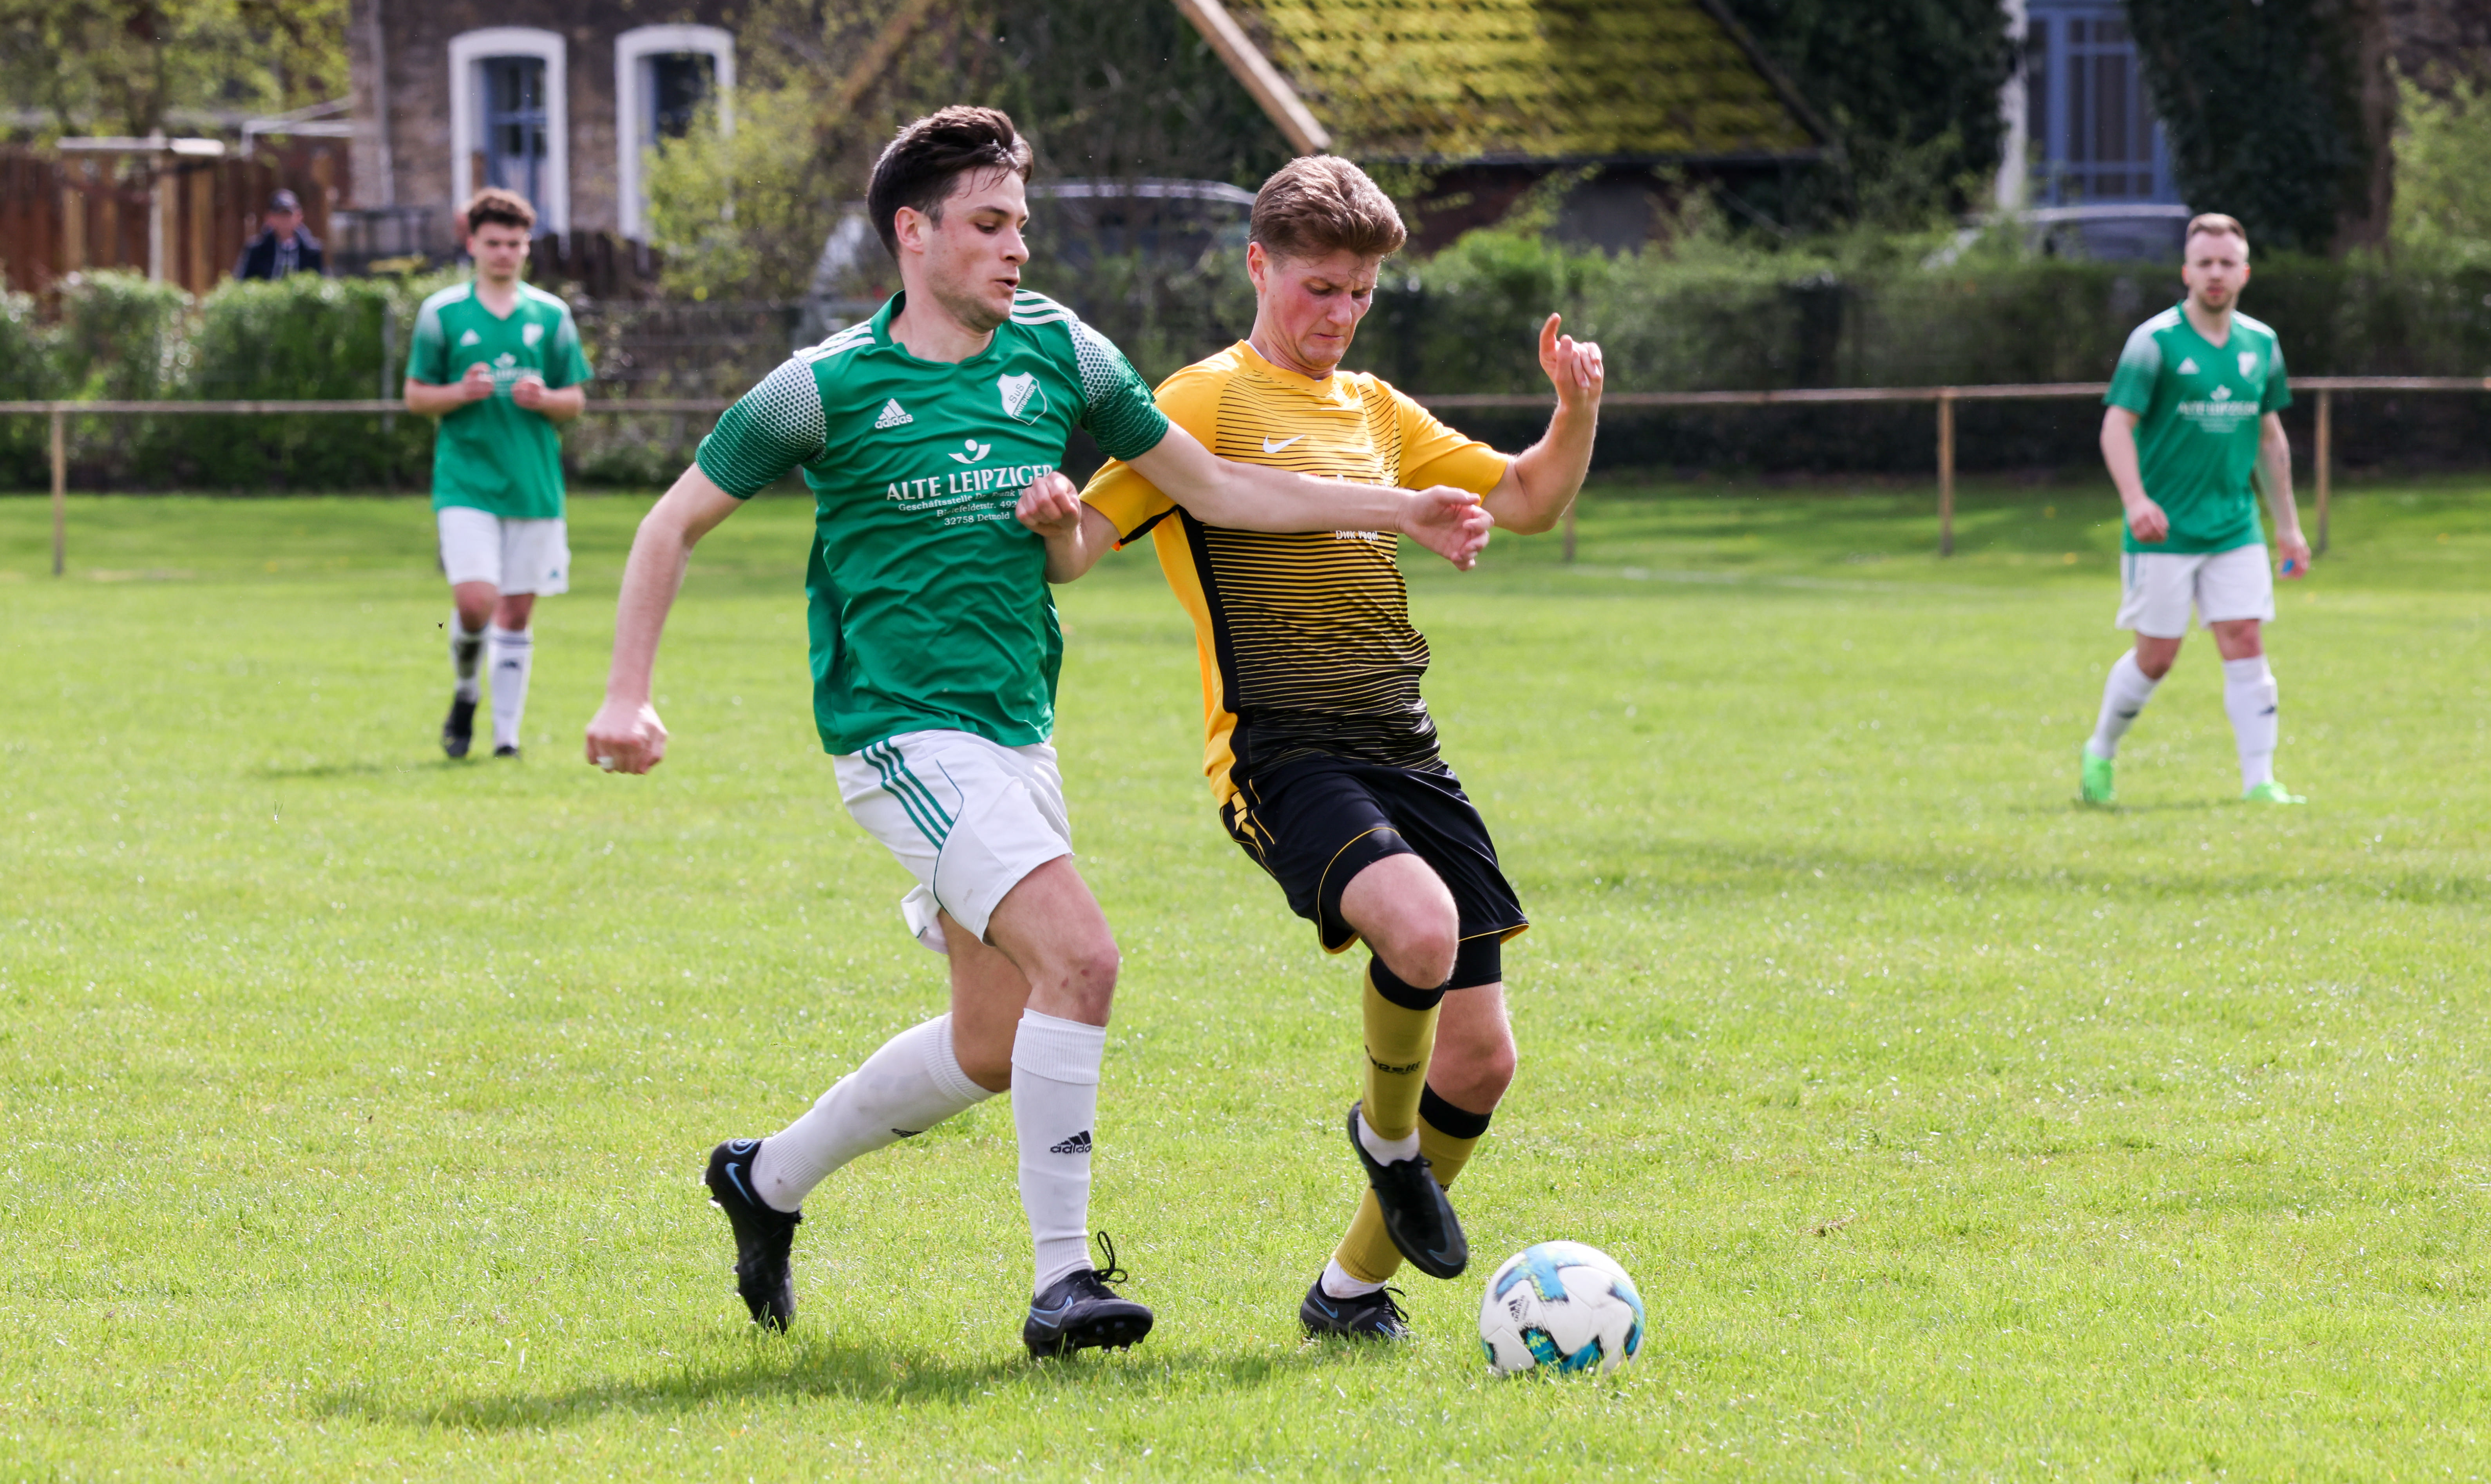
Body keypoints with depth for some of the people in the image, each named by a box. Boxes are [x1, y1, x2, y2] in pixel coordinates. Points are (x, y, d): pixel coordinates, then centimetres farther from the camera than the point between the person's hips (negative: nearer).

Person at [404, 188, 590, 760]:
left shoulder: (551, 315, 8)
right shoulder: (442, 313, 3)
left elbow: (576, 400, 12)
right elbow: (416, 396, 6)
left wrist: (544, 399, -10)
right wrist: (462, 393, -13)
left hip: (535, 484, 2)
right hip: (466, 481, -2)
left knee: (517, 611, 3)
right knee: (475, 601, -15)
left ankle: (507, 732, 11)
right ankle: (465, 692, 14)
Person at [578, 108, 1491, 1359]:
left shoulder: (1060, 356, 5)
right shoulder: (831, 387, -8)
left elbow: (1211, 484, 12)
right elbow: (676, 521, 1)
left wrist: (1398, 509, 6)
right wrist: (627, 696, -7)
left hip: (1018, 734, 7)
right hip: (902, 730, -7)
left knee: (993, 1043, 11)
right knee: (1079, 958, -23)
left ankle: (767, 1182, 32)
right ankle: (1061, 1280, -17)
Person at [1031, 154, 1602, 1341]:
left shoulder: (1377, 411, 20)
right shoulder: (1208, 402, 0)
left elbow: (1525, 501, 27)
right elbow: (1075, 548, -6)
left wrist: (1577, 412, 9)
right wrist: (1053, 520, -29)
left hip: (1402, 751, 7)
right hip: (1280, 752, -7)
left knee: (1480, 1058, 1)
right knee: (1421, 927, -34)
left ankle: (1354, 1287, 20)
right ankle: (1385, 1136, -4)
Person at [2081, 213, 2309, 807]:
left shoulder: (2260, 344, 9)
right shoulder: (2156, 341, -8)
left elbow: (2270, 436, 18)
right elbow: (2117, 425, -13)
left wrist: (2288, 524, 18)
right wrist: (2135, 500, -29)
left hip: (2235, 529, 4)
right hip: (2164, 531, -4)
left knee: (2246, 646, -5)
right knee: (2156, 657, 1)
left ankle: (2259, 780, -4)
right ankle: (2100, 752, 24)